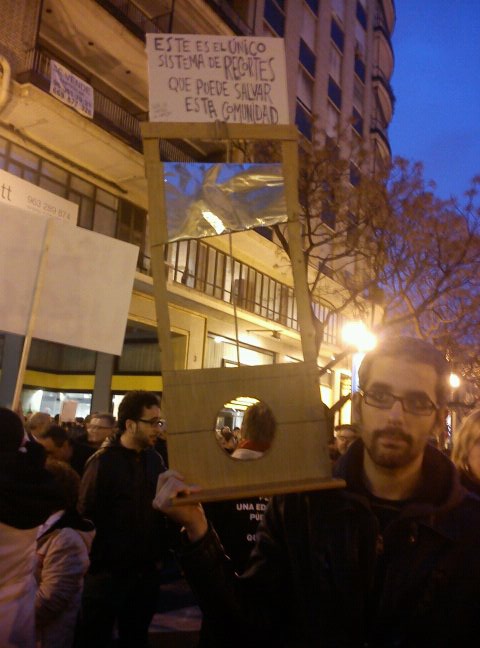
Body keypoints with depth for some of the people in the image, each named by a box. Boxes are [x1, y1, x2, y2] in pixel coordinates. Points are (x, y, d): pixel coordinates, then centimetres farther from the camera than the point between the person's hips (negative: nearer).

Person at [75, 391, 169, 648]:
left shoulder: (154, 458, 3)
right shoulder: (103, 461, -13)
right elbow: (87, 513, -17)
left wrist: (159, 552, 2)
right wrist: (101, 553, -15)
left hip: (146, 570, 5)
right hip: (108, 571, -5)